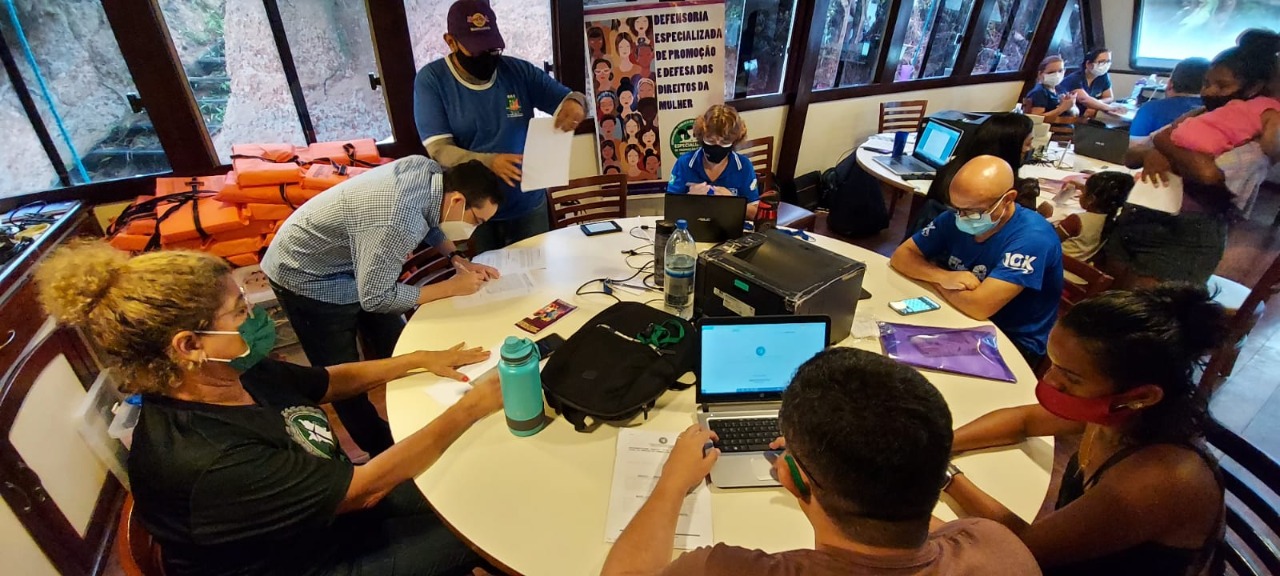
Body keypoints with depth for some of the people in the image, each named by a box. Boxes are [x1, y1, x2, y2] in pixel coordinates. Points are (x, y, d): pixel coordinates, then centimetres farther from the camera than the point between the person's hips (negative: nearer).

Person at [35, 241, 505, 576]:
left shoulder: (236, 375, -12)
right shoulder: (205, 459, -37)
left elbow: (333, 381, 6)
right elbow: (366, 488, -33)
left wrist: (420, 359, -3)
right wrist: (469, 410, -30)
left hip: (331, 505, 7)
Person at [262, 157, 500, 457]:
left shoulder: (428, 168, -16)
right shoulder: (396, 225, -41)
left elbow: (428, 219, 5)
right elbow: (375, 298, -29)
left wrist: (456, 257, -10)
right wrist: (452, 287, -24)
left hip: (349, 262, 8)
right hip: (306, 277, -8)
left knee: (395, 346, 18)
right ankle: (384, 451, 26)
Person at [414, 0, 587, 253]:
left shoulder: (519, 71, -3)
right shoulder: (431, 79, -8)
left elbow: (571, 99, 1)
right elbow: (439, 150, -16)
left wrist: (575, 104, -26)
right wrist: (489, 162, -34)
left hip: (528, 205, 2)